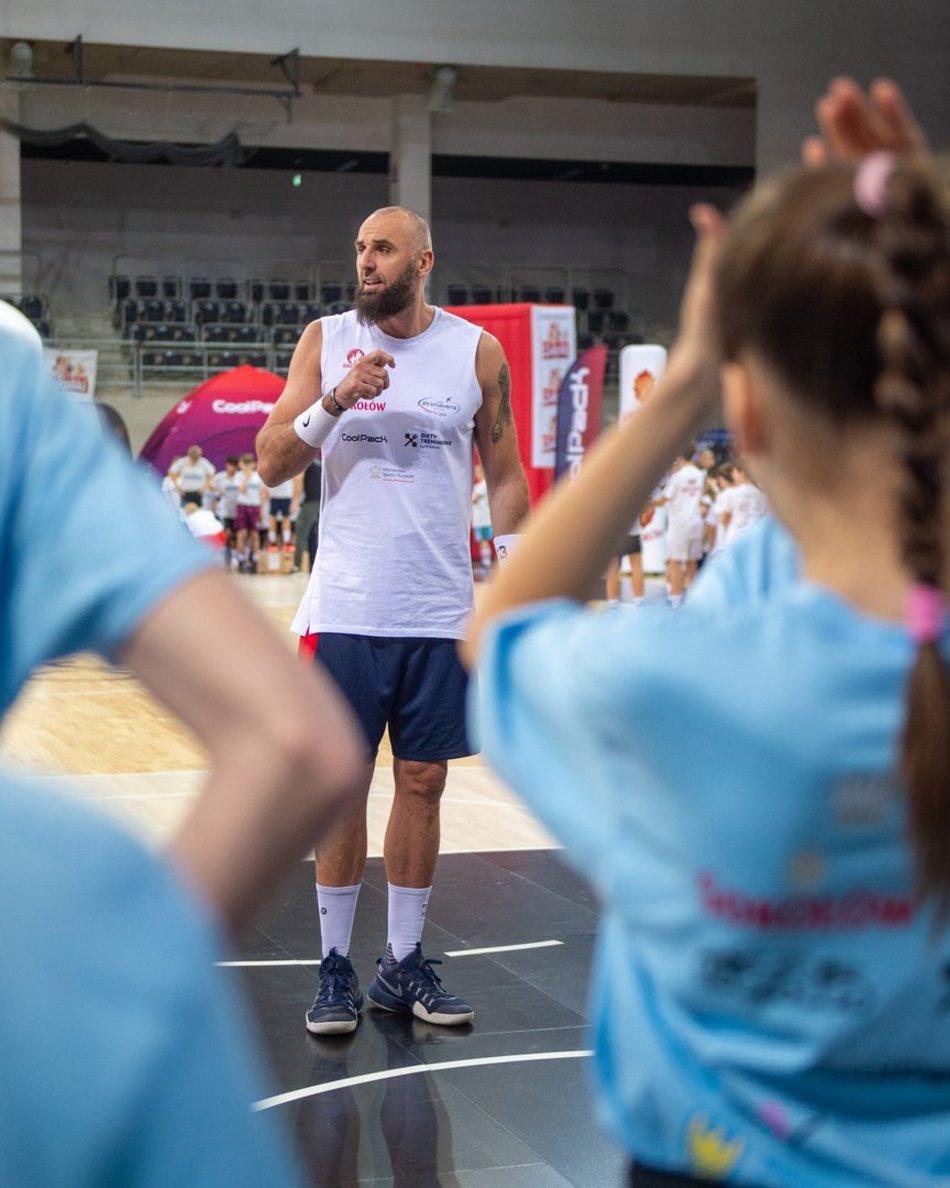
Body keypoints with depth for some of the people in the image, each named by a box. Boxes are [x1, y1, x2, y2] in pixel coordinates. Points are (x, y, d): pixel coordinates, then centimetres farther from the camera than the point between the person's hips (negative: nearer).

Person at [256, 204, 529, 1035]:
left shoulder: (477, 351, 4)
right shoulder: (326, 342, 2)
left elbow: (504, 473, 9)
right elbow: (271, 464, -3)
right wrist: (334, 403, -20)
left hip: (441, 613, 1)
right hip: (346, 610, -1)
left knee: (422, 782, 7)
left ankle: (403, 965, 18)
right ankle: (336, 967, 12)